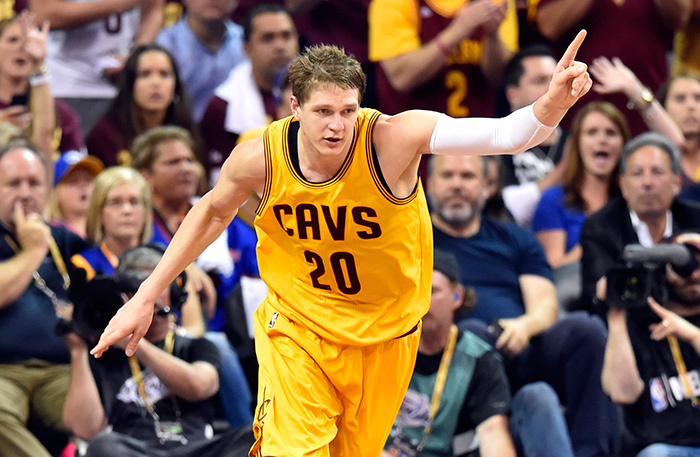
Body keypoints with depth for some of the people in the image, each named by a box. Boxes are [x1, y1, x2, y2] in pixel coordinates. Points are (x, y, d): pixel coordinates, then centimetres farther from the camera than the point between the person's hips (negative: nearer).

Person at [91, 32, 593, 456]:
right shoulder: (260, 157, -20)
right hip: (297, 328, 0)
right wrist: (146, 297, 4)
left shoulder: (391, 138, -27)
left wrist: (551, 104, -60)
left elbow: (503, 134, -39)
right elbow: (214, 211, 3)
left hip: (384, 334, 1)